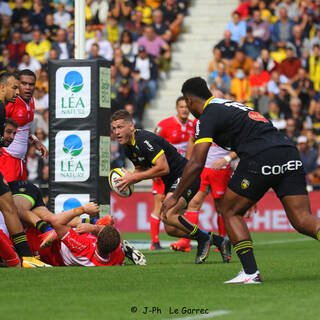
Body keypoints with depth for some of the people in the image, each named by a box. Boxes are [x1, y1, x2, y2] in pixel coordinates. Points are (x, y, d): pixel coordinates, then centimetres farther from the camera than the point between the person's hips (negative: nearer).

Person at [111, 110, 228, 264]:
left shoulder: (145, 140, -23)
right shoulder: (128, 148, 7)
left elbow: (163, 168, -28)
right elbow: (141, 169, 20)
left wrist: (133, 178, -24)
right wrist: (128, 178, -2)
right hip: (171, 182, 10)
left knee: (167, 214, -29)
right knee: (171, 229, 6)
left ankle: (203, 238, -9)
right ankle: (218, 241, 17)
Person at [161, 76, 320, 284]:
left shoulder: (207, 117, 5)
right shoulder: (230, 105, 30)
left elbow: (196, 164, -1)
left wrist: (175, 197, 7)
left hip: (261, 157, -7)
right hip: (290, 153, 7)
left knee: (231, 213, 11)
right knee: (302, 220, 2)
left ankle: (251, 272, 2)